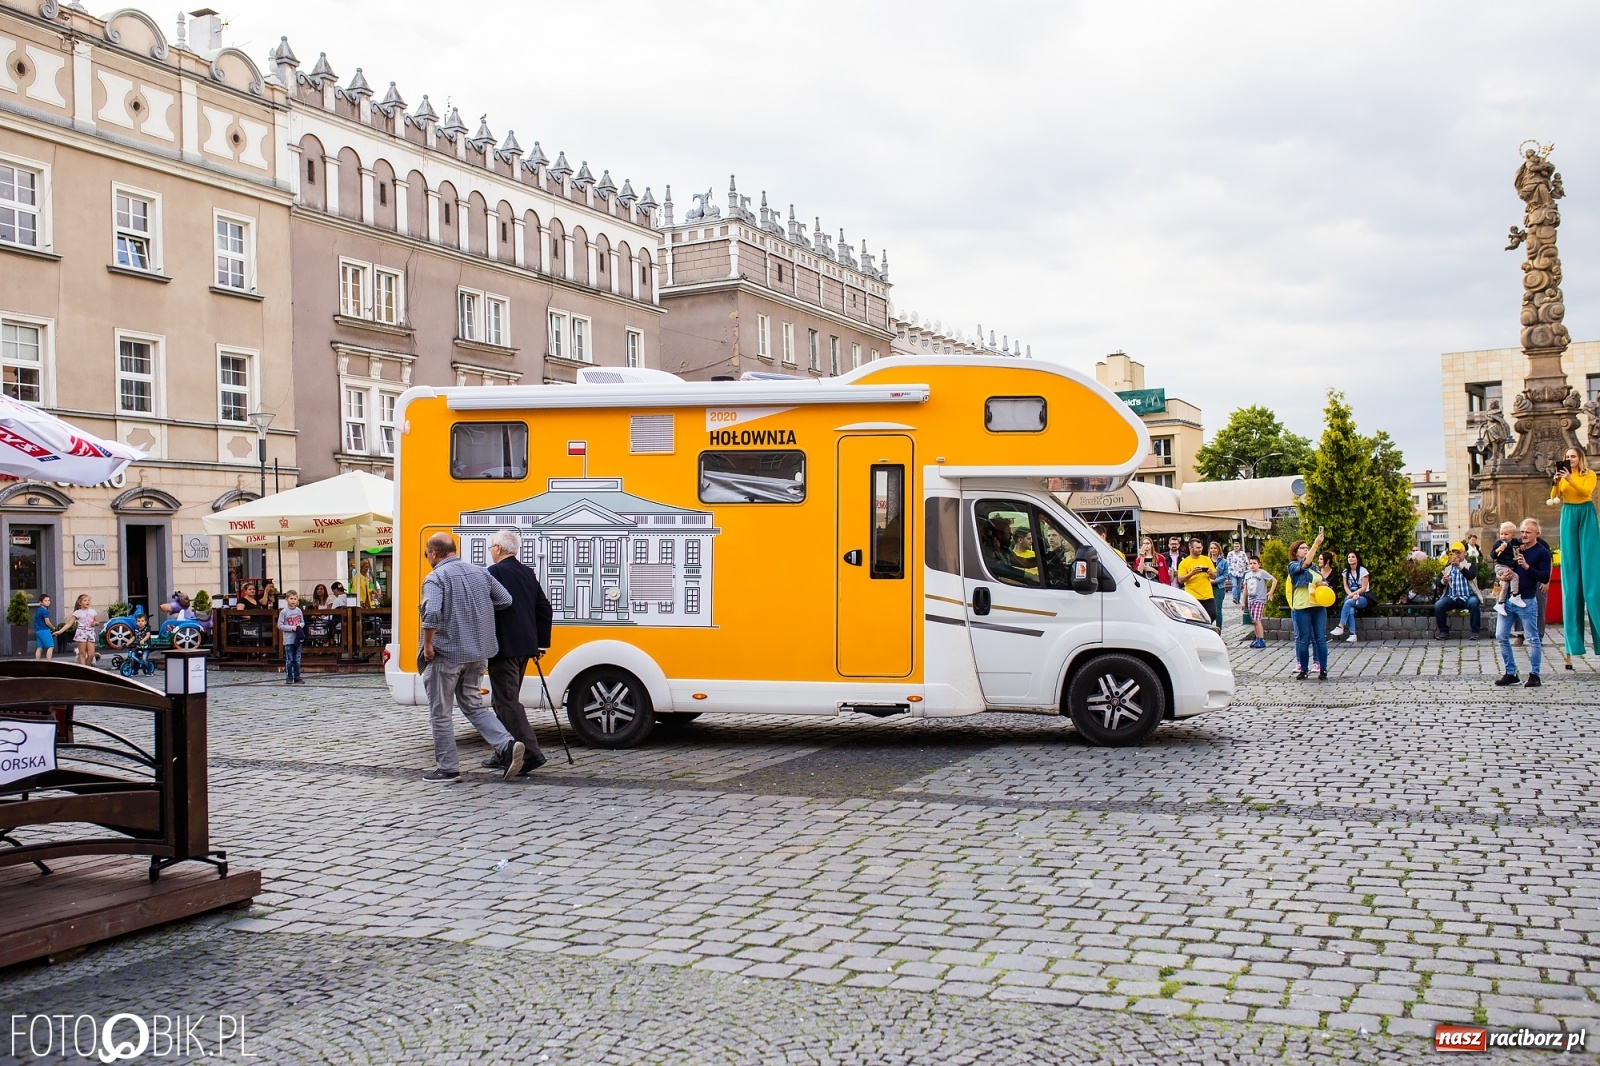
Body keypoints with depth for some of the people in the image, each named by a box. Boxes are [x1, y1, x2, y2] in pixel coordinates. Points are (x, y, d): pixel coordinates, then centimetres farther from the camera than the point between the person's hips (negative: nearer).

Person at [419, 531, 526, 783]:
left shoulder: (436, 578, -12)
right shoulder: (480, 572, 8)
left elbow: (432, 613, -27)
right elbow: (506, 600, 9)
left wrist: (427, 645, -15)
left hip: (447, 654, -7)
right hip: (479, 655, 7)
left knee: (440, 713, 7)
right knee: (473, 706, 16)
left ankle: (447, 768, 12)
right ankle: (507, 745, -4)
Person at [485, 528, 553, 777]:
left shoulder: (494, 573, -12)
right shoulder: (528, 574, 13)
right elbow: (545, 609, 15)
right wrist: (541, 643, 19)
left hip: (503, 648, -8)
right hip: (525, 647, 9)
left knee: (508, 702, -7)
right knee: (507, 700, 18)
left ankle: (531, 753, -15)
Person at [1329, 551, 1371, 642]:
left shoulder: (1362, 570, -3)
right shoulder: (1346, 572, 11)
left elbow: (1364, 588, -8)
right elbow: (1346, 587, 4)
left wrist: (1353, 594, -21)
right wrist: (1353, 595, -14)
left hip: (1364, 597, -3)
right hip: (1351, 596, 3)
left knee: (1348, 602, -35)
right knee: (1350, 610, -31)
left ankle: (1341, 627, -37)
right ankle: (1352, 634, -36)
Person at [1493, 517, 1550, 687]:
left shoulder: (1542, 552, -3)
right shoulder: (1514, 546, 10)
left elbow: (1545, 577, -11)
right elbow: (1498, 560, 22)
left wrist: (1527, 567, -20)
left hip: (1526, 601, -5)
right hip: (1507, 598, 6)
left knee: (1532, 638, 1)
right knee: (1501, 636, 5)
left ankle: (1534, 675, 8)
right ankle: (1510, 673, 15)